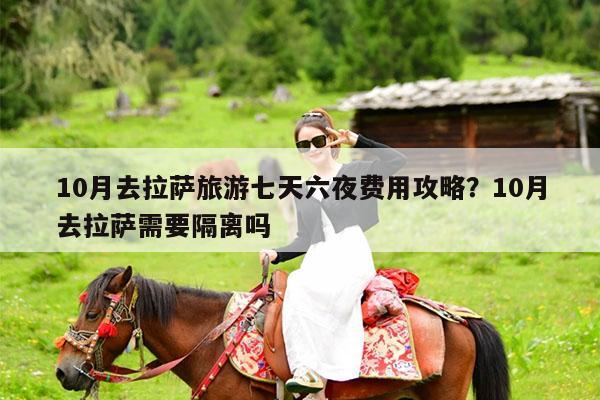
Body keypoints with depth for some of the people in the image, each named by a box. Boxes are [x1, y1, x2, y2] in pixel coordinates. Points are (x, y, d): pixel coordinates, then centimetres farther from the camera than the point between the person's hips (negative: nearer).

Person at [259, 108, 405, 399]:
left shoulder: (357, 172, 11)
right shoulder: (302, 192, 24)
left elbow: (396, 160, -5)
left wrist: (356, 140, -8)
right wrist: (277, 255, 7)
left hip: (352, 255, -4)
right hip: (317, 261, 4)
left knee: (303, 288, -34)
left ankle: (312, 371, -34)